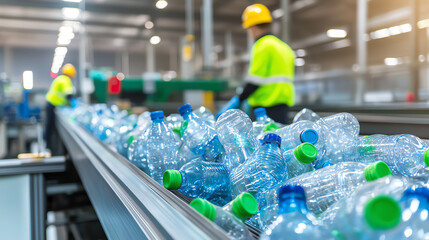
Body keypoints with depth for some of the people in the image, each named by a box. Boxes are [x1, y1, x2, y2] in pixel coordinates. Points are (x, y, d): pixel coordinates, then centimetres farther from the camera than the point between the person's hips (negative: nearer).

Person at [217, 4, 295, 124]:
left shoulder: (263, 46, -8)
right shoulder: (284, 47, 20)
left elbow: (255, 79, -16)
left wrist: (239, 99, -11)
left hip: (268, 107, -9)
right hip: (284, 104, 9)